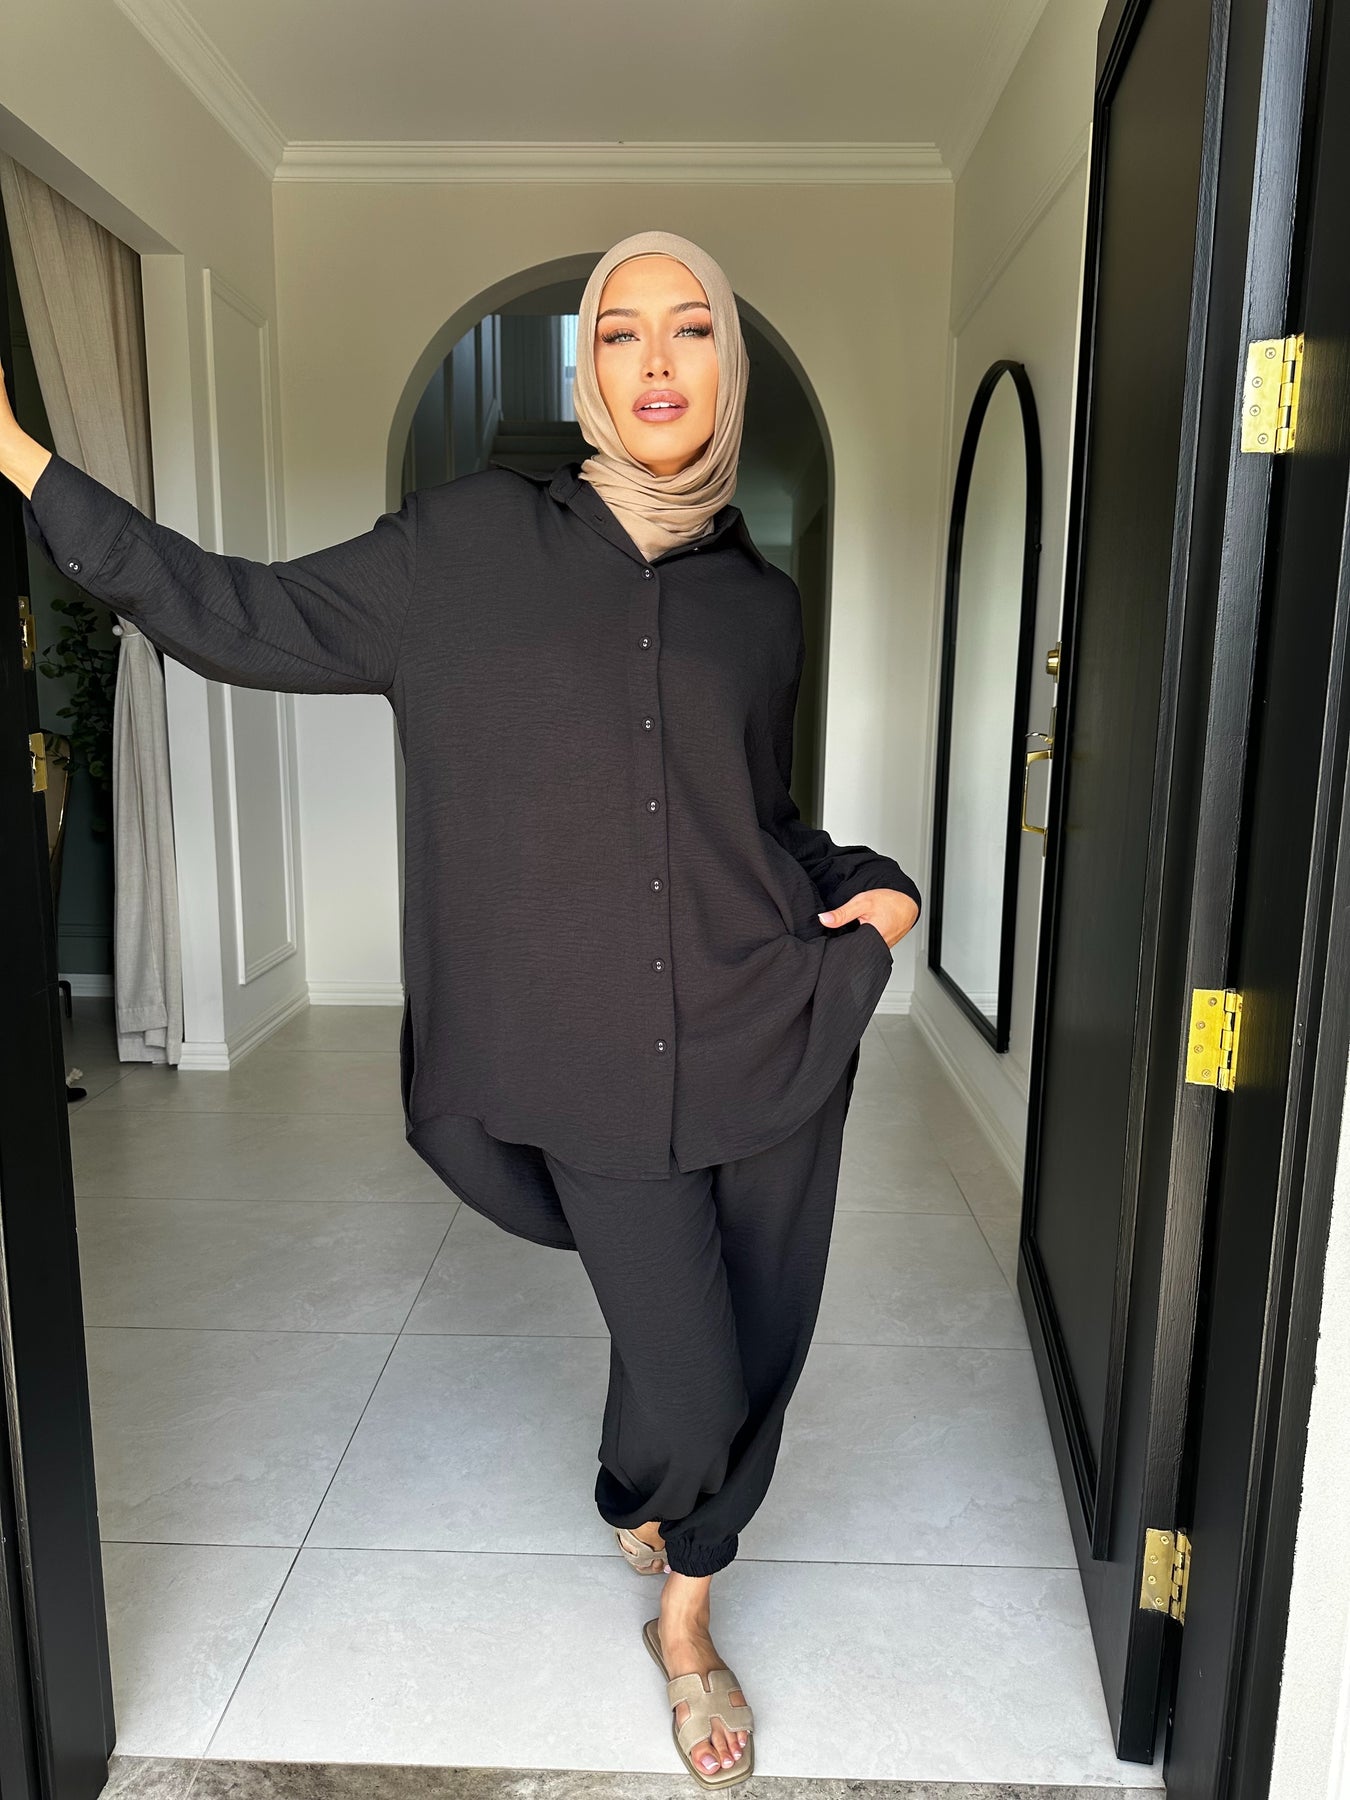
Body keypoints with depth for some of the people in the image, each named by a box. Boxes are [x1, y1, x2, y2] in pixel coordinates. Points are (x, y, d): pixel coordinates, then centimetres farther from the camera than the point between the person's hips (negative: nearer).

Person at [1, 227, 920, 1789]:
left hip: (776, 1043, 4)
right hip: (599, 1066, -3)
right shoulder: (475, 542, -1)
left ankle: (685, 1613, 43)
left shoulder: (760, 600, 7)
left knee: (760, 1351, 12)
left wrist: (871, 883, 1)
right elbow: (249, 621, 1)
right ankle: (640, 1496, 44)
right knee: (689, 1380, 2)